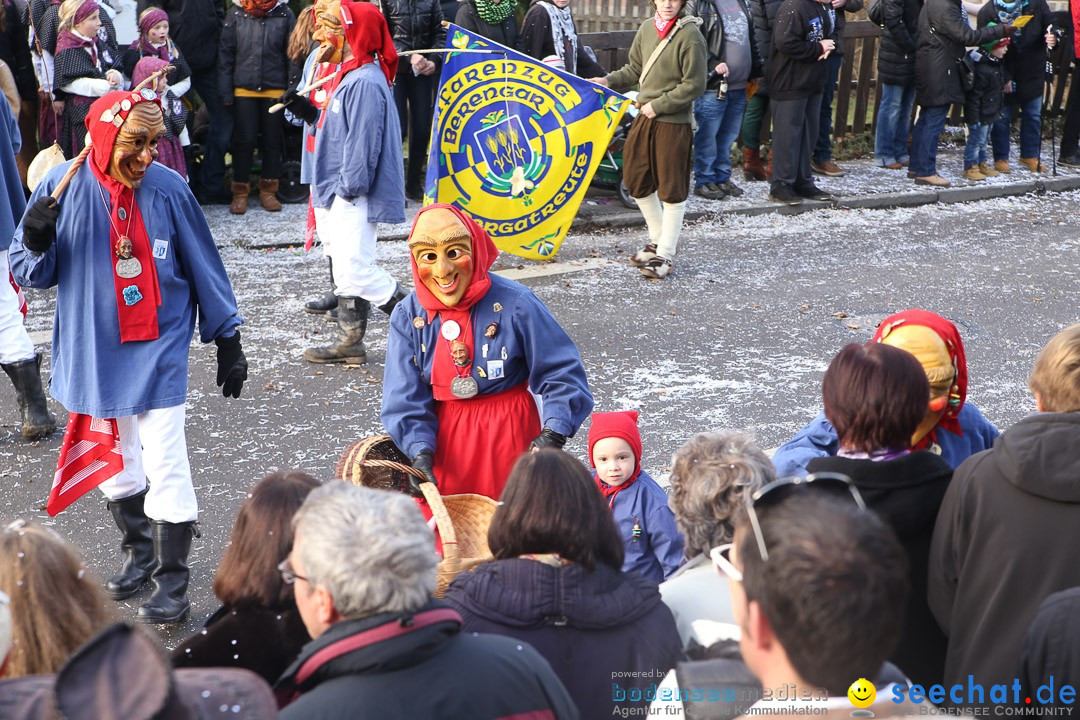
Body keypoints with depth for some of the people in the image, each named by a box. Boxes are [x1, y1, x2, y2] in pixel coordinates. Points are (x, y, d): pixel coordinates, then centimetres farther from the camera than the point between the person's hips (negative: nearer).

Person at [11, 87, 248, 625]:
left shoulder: (168, 189, -9)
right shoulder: (64, 187, -6)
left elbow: (204, 270, 1)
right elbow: (31, 274, 1)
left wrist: (228, 341, 5)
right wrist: (36, 243, -22)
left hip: (158, 352, -2)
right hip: (92, 353, 3)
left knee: (165, 467, -4)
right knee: (113, 461, 15)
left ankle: (172, 580, 8)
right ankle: (138, 554, 36)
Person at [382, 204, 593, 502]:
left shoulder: (514, 303, -14)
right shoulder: (408, 316, -5)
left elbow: (562, 374, -10)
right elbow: (404, 397, -5)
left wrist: (553, 434, -21)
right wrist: (420, 451, -19)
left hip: (510, 432, -2)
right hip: (442, 435, 2)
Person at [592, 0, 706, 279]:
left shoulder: (690, 36, -15)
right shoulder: (647, 28, 5)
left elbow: (694, 85, -15)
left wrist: (658, 105, -16)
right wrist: (609, 81, 0)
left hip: (674, 122, -7)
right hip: (645, 117, 7)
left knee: (672, 190, 2)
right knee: (637, 181, 15)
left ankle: (666, 255, 12)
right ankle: (657, 240, 32)